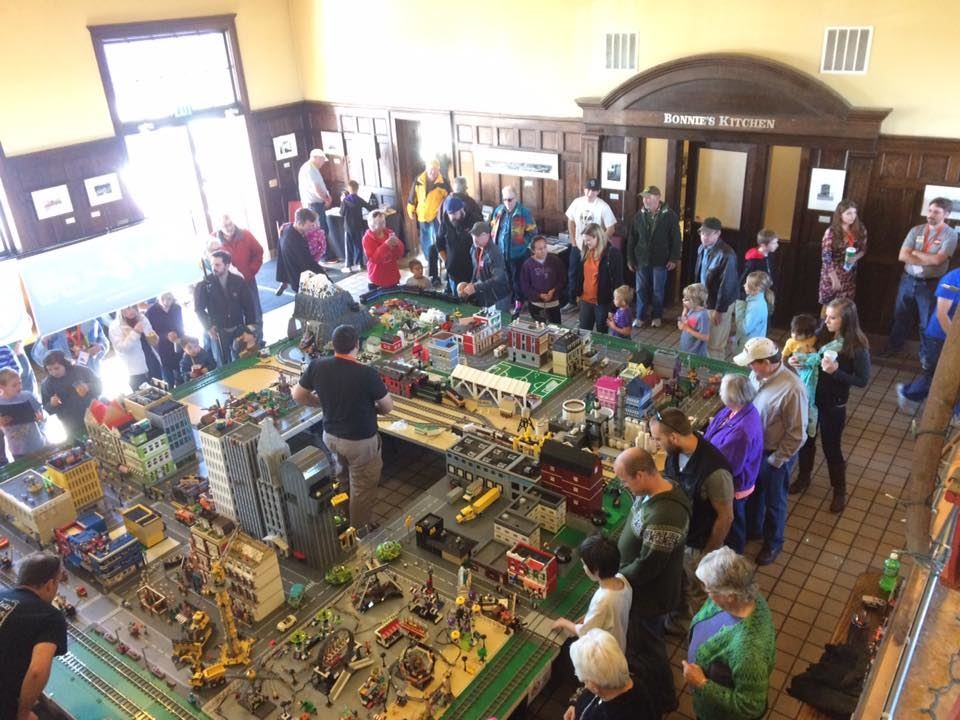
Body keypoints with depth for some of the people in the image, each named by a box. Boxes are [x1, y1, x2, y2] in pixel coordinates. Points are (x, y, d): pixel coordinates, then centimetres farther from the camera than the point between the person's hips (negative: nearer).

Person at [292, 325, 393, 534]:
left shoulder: (317, 366, -15)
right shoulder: (367, 373, -28)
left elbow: (297, 396, 1)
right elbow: (388, 406, -12)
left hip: (330, 435, 6)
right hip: (360, 441, -6)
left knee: (343, 476, 33)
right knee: (363, 486, 18)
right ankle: (359, 529, 36)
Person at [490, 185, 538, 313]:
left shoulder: (524, 212, -12)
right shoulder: (498, 210, 3)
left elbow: (532, 232, -9)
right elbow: (493, 228, 15)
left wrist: (522, 243, -14)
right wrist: (495, 242, 8)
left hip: (518, 253, -5)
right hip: (501, 253, 5)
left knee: (517, 279, 6)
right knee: (504, 279, 17)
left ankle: (519, 302, 23)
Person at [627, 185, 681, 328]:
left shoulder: (669, 215, -8)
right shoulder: (639, 215, 1)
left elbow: (675, 238, -6)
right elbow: (632, 238, 6)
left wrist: (674, 258, -10)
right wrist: (630, 258, 5)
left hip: (660, 260, -3)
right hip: (642, 259, 3)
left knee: (658, 290, 8)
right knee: (641, 290, 8)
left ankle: (656, 316, 24)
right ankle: (640, 317, 20)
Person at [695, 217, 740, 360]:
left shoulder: (726, 254, -25)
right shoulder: (702, 248, 0)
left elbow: (726, 284, -22)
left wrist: (719, 310, -19)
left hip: (718, 303, -7)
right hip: (703, 300, 8)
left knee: (715, 344, 3)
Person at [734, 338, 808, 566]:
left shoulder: (792, 389, -32)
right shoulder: (757, 375, -11)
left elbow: (796, 434, -23)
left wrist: (776, 460, -16)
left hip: (775, 454, -6)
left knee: (773, 502, 16)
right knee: (752, 493, 26)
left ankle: (773, 543, 40)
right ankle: (752, 529, 52)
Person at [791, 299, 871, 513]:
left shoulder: (858, 347, -20)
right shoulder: (822, 334, -7)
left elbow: (862, 380, -15)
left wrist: (836, 371, -28)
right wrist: (798, 359, -13)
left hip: (834, 404, -5)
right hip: (810, 396, 5)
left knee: (831, 447, 10)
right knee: (805, 439, 20)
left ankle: (840, 490, 33)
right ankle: (803, 477, 44)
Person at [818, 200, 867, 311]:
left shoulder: (860, 230, -2)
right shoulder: (831, 232, -17)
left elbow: (863, 249, 11)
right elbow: (826, 257, -19)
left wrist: (855, 258, -13)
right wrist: (834, 279, -22)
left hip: (849, 275, 4)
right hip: (832, 274, -4)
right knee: (828, 305, 5)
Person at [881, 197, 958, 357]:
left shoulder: (950, 234, -9)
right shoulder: (916, 230, 0)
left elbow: (937, 259, -21)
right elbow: (902, 256, -10)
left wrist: (915, 252, -10)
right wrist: (927, 261, -18)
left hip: (931, 284, -3)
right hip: (908, 280, 3)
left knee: (927, 322, 10)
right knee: (900, 316, 15)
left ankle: (926, 354, 26)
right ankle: (894, 346, 32)